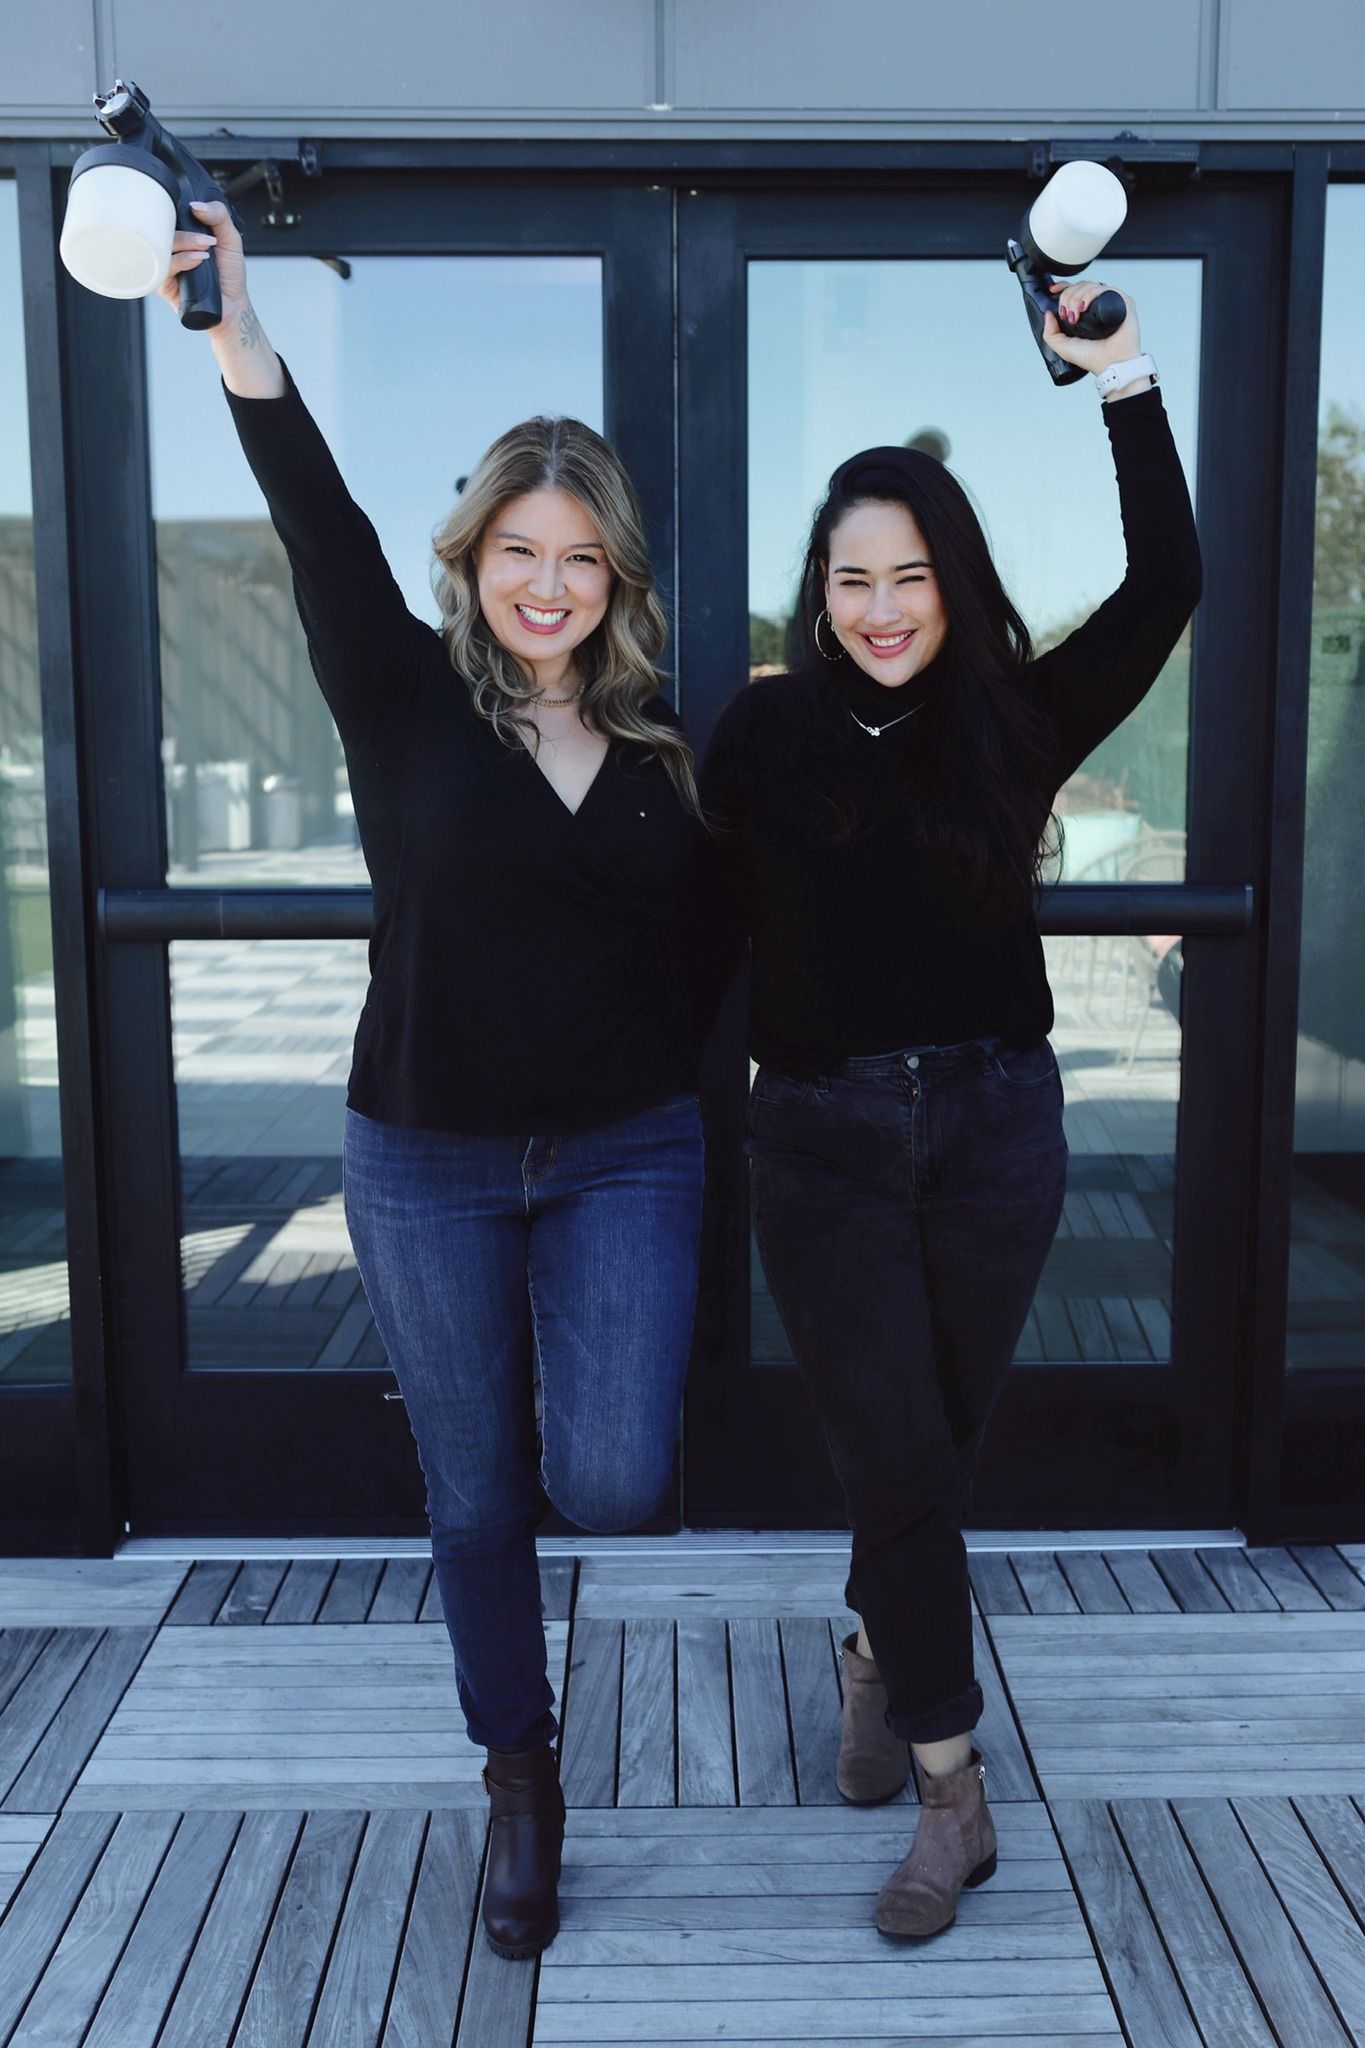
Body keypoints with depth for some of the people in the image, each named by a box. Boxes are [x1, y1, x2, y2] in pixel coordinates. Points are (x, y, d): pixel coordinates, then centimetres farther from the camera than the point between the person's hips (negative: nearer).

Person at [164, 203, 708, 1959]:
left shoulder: (660, 741, 3)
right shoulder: (406, 699, -5)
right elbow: (325, 539, -22)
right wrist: (239, 341, -35)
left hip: (626, 1154, 1)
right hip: (429, 1166, -1)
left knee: (612, 1483, -9)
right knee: (476, 1495, 11)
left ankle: (572, 1410, 30)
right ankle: (521, 1782, 35)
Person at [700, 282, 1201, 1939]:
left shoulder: (1016, 720, -1)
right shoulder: (766, 734, -3)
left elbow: (1165, 586, -8)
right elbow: (714, 917, 1)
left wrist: (1122, 377, -11)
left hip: (993, 1124, 2)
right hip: (825, 1136, -2)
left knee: (937, 1438, 14)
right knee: (897, 1453, 0)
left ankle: (878, 1645, 43)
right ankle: (952, 1787, 15)